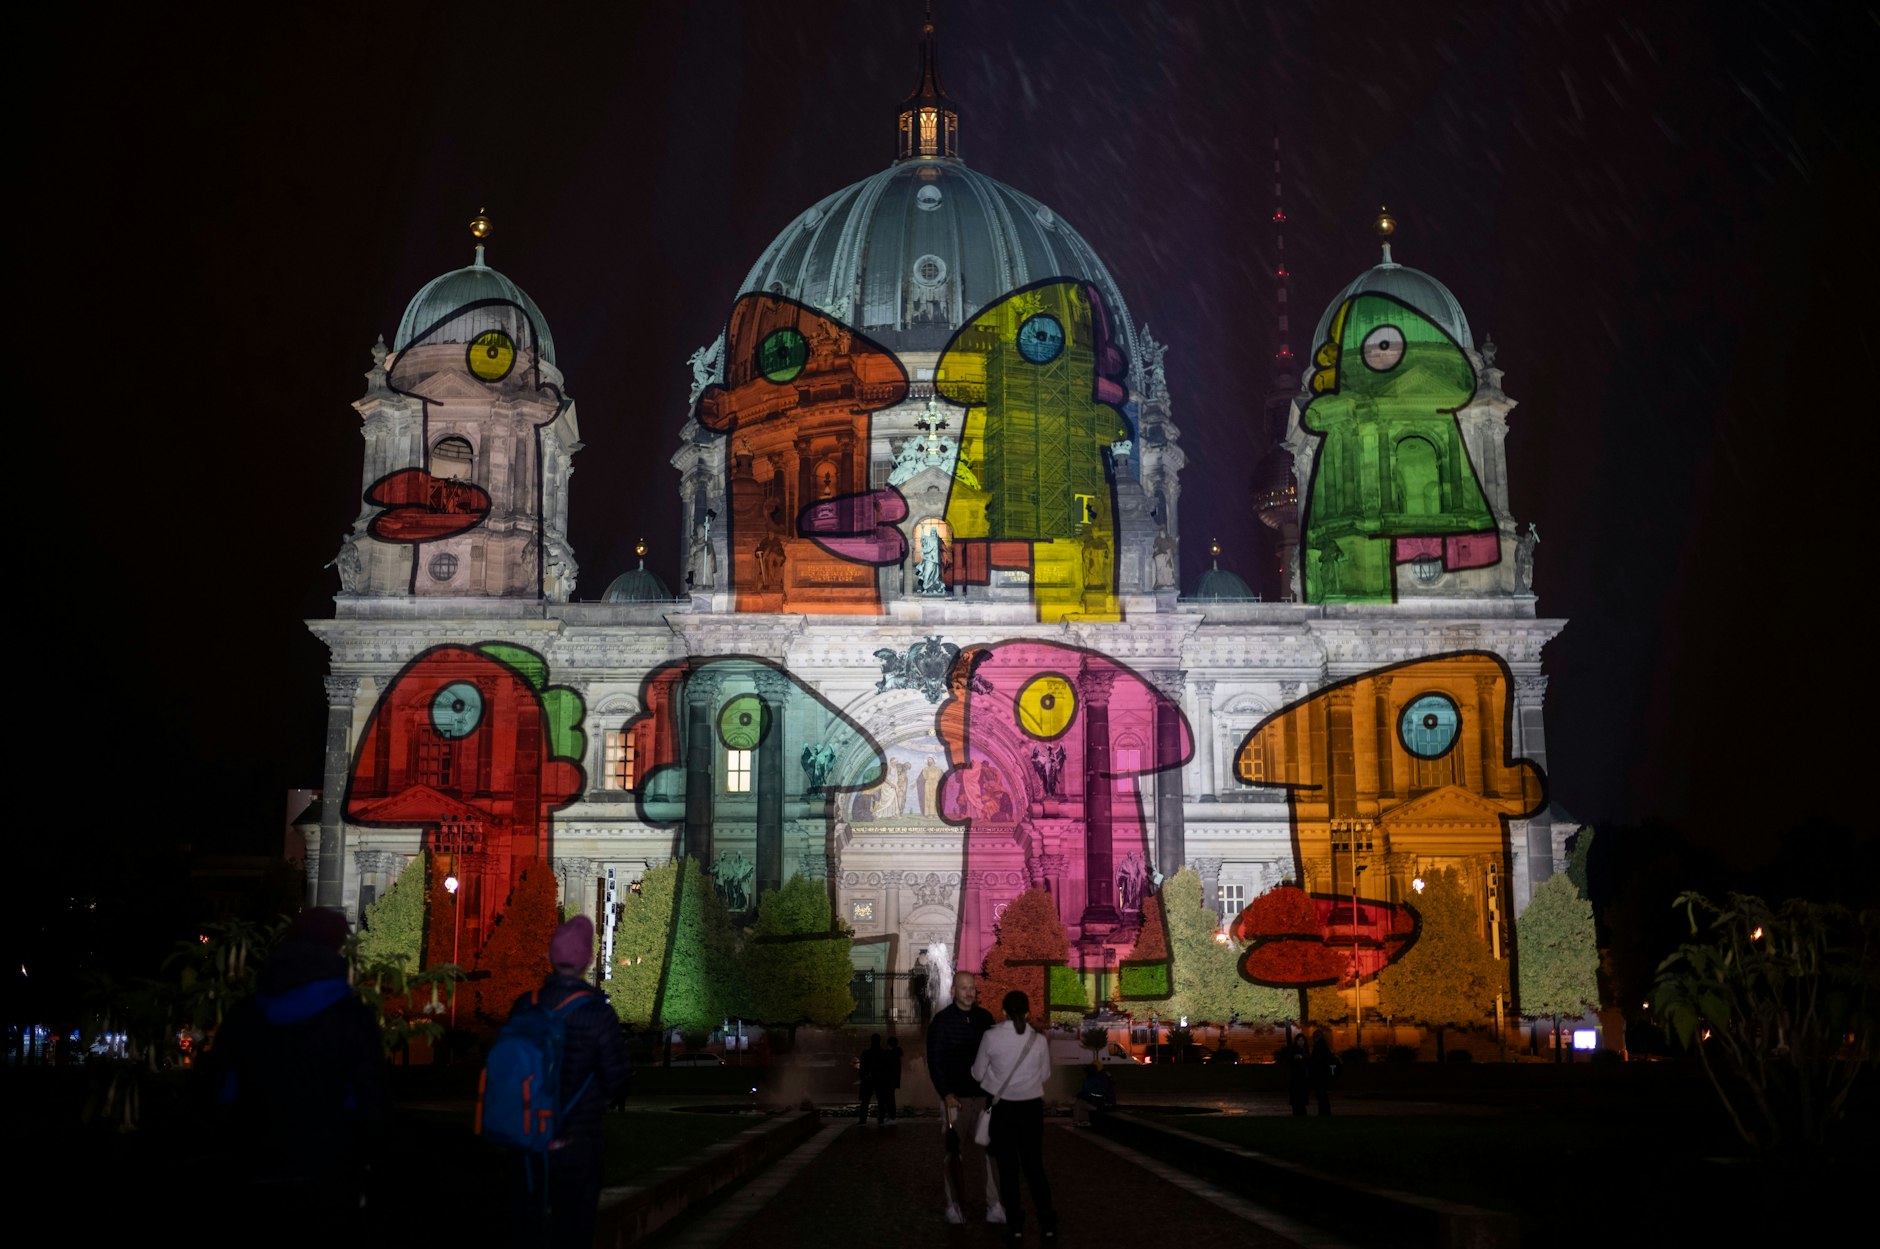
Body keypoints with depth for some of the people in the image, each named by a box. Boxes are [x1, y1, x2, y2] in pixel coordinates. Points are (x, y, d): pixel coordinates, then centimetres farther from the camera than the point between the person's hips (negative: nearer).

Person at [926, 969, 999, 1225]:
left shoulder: (985, 1017, 7)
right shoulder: (942, 1020, -1)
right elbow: (934, 1060, -3)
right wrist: (946, 1094, -10)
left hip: (984, 1095, 2)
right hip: (955, 1098, -2)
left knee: (990, 1151, -3)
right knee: (955, 1153, 3)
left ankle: (995, 1206, -1)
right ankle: (955, 1205, 11)